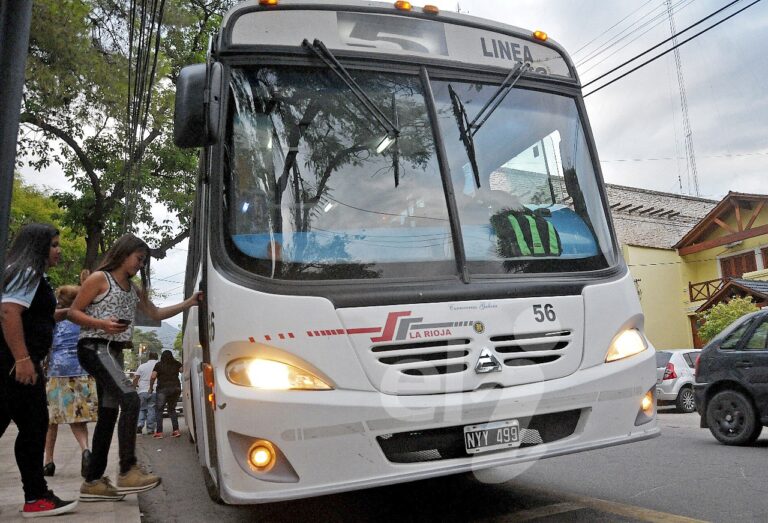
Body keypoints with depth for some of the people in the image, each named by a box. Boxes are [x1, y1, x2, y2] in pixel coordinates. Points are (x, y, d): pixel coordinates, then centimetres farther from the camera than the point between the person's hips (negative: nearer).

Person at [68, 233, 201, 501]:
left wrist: (189, 303, 14)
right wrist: (102, 324, -19)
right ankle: (128, 471, -20)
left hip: (114, 353, 9)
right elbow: (74, 312, -4)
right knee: (130, 400, -22)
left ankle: (93, 481, 13)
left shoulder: (134, 289, 20)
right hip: (95, 348, -9)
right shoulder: (100, 278, -2)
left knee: (109, 413, 6)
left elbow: (156, 313, 23)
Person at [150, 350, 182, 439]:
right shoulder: (176, 364, 8)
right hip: (176, 388, 4)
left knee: (159, 410, 6)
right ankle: (176, 430, 5)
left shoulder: (159, 365, 1)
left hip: (163, 389, -3)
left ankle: (159, 432, -2)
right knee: (172, 409, 16)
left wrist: (151, 387, 6)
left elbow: (153, 377, -5)